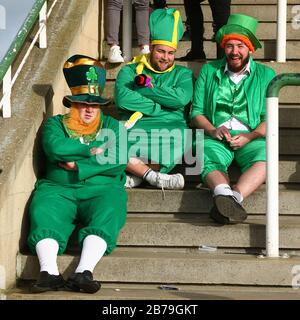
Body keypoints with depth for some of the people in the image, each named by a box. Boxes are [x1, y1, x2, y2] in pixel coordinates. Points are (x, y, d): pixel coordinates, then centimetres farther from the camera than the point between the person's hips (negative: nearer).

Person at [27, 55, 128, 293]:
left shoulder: (112, 126, 19)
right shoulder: (56, 123, 20)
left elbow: (118, 162, 0)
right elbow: (54, 147, -5)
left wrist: (77, 166, -4)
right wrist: (93, 150, -1)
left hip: (101, 189, 0)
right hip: (58, 189, 0)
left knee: (107, 215, -33)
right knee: (44, 215, -31)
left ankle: (84, 272, -47)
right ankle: (49, 272, -46)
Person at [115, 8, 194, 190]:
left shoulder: (183, 74, 20)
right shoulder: (130, 71, 19)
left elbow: (180, 99, -4)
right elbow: (122, 99, -3)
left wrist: (146, 86, 1)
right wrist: (159, 108, -4)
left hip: (170, 128, 0)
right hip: (135, 129, 0)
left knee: (181, 138, -37)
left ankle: (136, 177, -27)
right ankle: (155, 176, -31)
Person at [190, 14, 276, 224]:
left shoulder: (265, 75, 15)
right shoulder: (209, 71, 17)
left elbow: (269, 119, 7)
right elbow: (197, 112, 12)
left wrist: (250, 136, -12)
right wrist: (213, 130, -9)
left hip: (251, 138, 0)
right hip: (216, 138, 1)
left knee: (266, 158, -35)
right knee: (205, 157, -35)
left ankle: (234, 197, -54)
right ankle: (223, 192, -60)